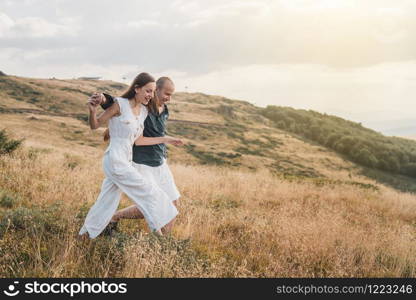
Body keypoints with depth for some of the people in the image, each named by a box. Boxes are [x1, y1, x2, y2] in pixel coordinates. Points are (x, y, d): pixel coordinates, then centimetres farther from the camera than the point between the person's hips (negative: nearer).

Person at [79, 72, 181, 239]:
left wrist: (164, 139, 17)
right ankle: (158, 230, 6)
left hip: (125, 161, 8)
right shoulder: (120, 104, -11)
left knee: (106, 203, 14)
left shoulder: (143, 111, 11)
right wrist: (92, 111, -26)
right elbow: (95, 125, -5)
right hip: (115, 160, -8)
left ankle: (84, 235, 26)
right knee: (149, 192, -5)